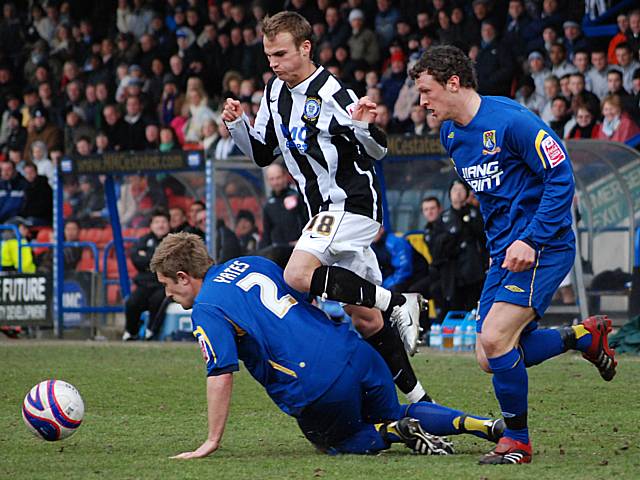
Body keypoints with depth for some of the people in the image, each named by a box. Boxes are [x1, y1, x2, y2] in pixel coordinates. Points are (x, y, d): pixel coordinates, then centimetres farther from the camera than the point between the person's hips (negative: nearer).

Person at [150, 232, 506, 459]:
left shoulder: (206, 310, -5)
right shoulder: (253, 264, 18)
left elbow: (222, 375, -12)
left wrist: (212, 442, -8)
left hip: (314, 388, -7)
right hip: (355, 352, 7)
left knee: (334, 443, 23)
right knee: (393, 413, 28)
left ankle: (392, 433, -4)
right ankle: (479, 424, 7)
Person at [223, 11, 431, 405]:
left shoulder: (332, 94, -17)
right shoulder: (276, 92, 8)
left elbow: (378, 151, -14)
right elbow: (262, 154, 16)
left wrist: (364, 126, -35)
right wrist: (237, 124, -1)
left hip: (352, 202, -8)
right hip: (326, 211, 8)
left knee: (298, 275, -27)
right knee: (365, 320, 6)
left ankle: (398, 303, -16)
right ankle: (418, 400, 11)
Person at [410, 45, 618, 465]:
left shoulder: (510, 121, -16)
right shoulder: (451, 135, 10)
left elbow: (562, 177, -17)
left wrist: (530, 240, -22)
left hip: (543, 249, -9)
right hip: (503, 253, 9)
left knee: (495, 338, -20)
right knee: (491, 360, 4)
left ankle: (517, 441, -4)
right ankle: (585, 337, 22)